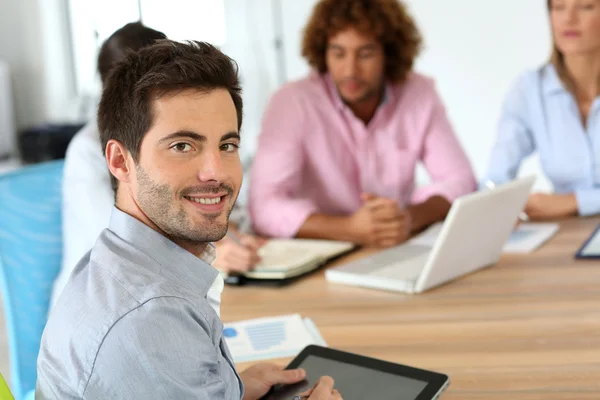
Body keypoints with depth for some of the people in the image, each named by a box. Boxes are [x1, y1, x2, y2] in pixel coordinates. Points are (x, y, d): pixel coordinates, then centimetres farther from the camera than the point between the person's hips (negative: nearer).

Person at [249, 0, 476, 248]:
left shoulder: (419, 94, -4)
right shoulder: (292, 102, -14)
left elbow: (459, 180, -3)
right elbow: (265, 207, -21)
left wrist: (409, 218, -23)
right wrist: (350, 229, -34)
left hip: (399, 254, 3)